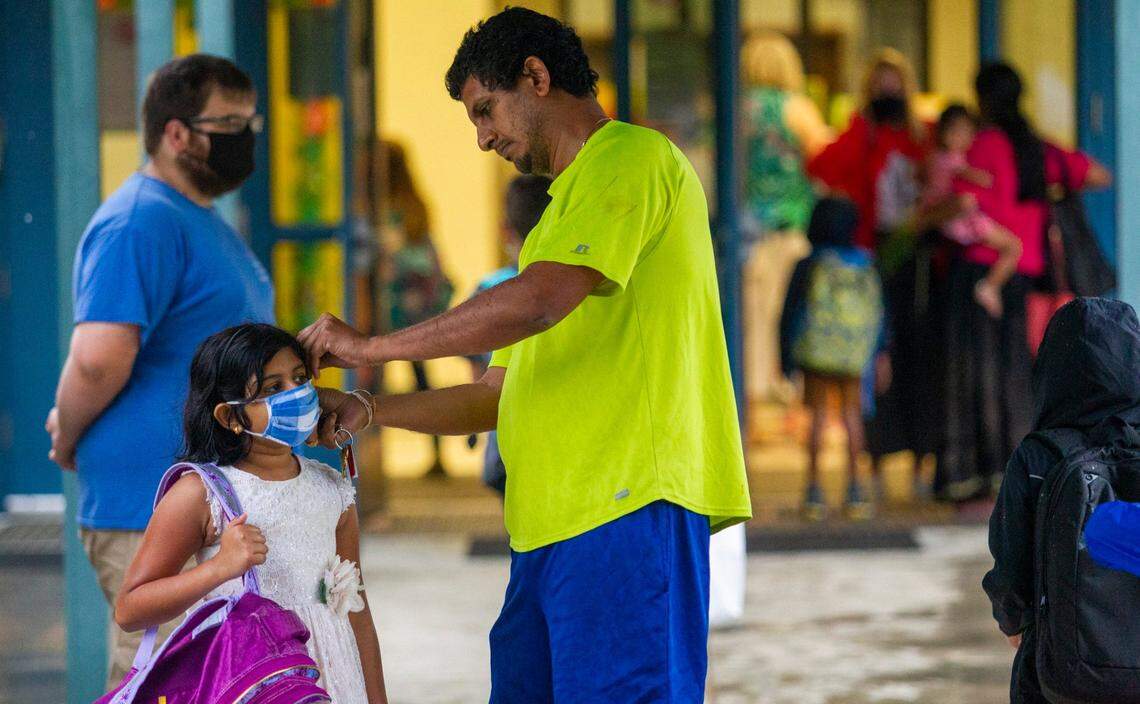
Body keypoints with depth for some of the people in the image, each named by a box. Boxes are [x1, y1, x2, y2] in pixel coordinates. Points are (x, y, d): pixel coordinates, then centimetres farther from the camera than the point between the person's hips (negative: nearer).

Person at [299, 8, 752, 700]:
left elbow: (538, 302, -18)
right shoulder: (563, 211, 29)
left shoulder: (633, 158, -4)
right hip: (556, 524, 10)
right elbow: (504, 391, 28)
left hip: (631, 507, -10)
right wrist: (369, 412, 17)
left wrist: (370, 346, -9)